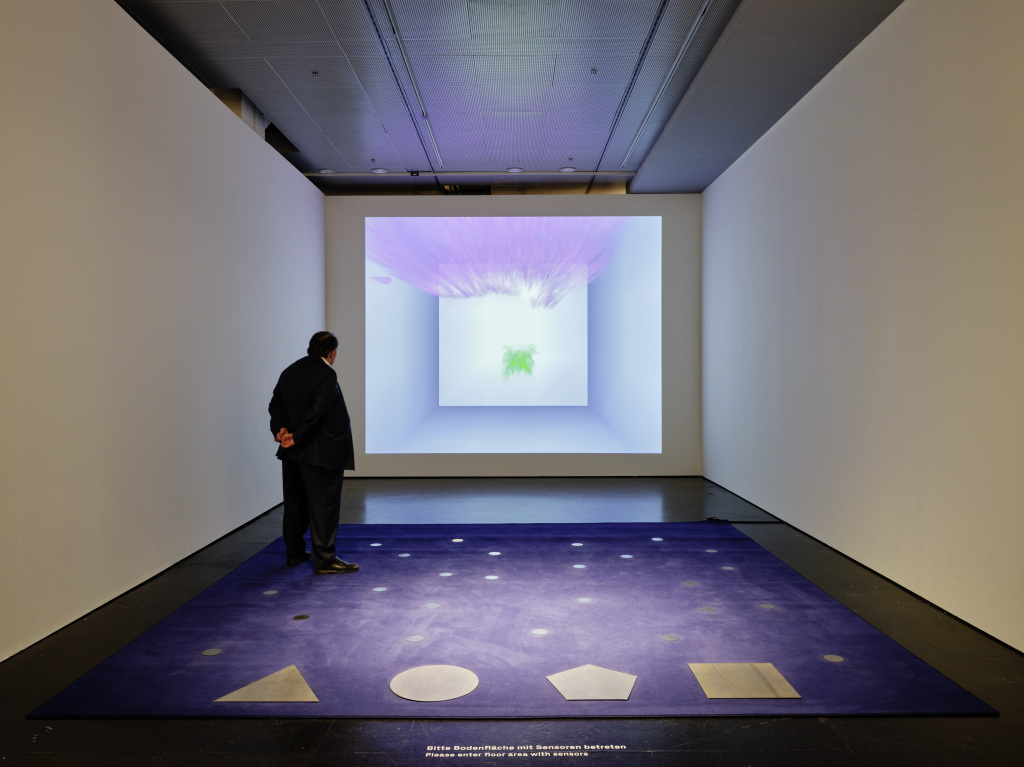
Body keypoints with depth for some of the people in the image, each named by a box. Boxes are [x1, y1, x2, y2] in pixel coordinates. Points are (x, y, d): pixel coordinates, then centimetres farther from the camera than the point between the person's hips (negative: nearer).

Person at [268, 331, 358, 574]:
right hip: (319, 453, -8)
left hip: (292, 453, 8)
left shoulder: (290, 371, 10)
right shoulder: (326, 374, -16)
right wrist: (296, 437, -17)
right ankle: (324, 560, 4)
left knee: (295, 502, 17)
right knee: (323, 504, -1)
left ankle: (294, 552, 29)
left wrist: (280, 429, -3)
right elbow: (317, 412, -23)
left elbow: (275, 403, 9)